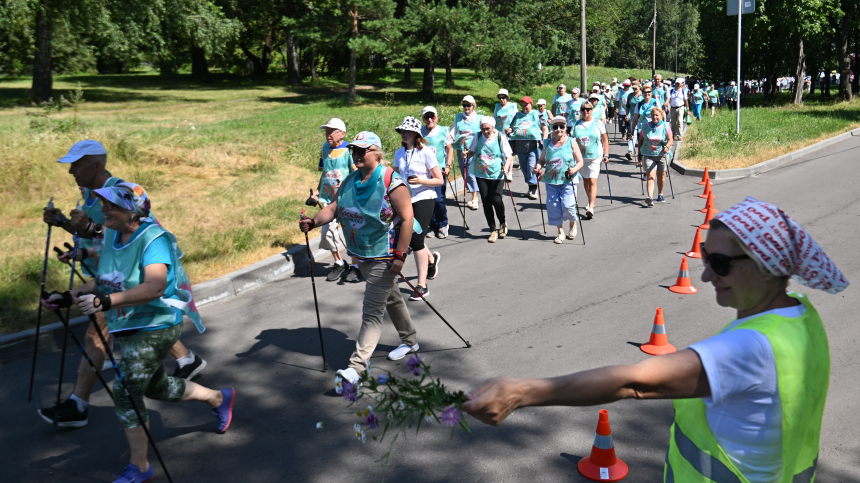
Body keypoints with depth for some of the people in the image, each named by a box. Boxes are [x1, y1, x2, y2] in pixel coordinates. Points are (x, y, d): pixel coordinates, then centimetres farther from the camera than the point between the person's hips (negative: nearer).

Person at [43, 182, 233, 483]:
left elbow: (155, 286, -40)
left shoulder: (154, 239, -24)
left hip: (156, 327, -9)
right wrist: (69, 297, 3)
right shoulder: (113, 235, 3)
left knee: (126, 391, -13)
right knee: (156, 387, 22)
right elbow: (105, 280, 15)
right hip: (129, 328, 9)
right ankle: (218, 398, 45)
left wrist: (106, 301, -51)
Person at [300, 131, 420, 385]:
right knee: (390, 298, 24)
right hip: (361, 255, 8)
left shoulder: (392, 181, -17)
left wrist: (400, 256, -22)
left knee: (372, 311, -10)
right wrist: (313, 222, -16)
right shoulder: (350, 181, 6)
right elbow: (333, 208, 4)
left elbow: (407, 219, -18)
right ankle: (409, 341, 43)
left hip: (384, 257, -8)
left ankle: (357, 365, -10)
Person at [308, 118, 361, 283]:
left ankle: (355, 267, 16)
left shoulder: (349, 150, -7)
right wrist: (317, 192, 16)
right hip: (328, 198, 6)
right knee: (328, 232, 3)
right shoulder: (325, 148, 12)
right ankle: (339, 263, 23)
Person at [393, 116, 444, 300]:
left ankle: (421, 285, -5)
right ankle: (431, 258, 43)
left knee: (416, 239, -13)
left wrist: (421, 180, -22)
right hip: (406, 199, 6)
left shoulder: (426, 152, -9)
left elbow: (439, 180, -7)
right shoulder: (399, 153, 8)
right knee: (410, 240, 9)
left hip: (424, 198, -6)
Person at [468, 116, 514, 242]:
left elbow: (509, 156, -7)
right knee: (486, 202, 0)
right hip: (481, 174, 3)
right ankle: (493, 231, 13)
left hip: (497, 174, -3)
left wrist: (506, 166, -26)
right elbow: (472, 152, 16)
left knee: (496, 199, -16)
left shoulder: (500, 137, -7)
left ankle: (502, 224, 14)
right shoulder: (478, 137, 2)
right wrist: (467, 154, -7)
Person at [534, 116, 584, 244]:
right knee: (554, 206, 1)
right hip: (551, 180, 3)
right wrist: (539, 166, -7)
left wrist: (574, 169, -20)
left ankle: (573, 225, 19)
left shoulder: (571, 143, 0)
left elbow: (580, 162, 0)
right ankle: (560, 232, 17)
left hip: (568, 180, -3)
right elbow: (542, 160, 16)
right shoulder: (547, 143, 8)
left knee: (568, 205, -11)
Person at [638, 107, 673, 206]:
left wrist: (667, 147, -28)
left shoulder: (666, 126, -1)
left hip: (661, 154, 1)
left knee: (661, 175, 15)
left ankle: (660, 195, 36)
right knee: (650, 176, -15)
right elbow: (641, 139, 12)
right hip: (649, 154, -1)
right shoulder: (645, 126, 3)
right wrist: (640, 153, 10)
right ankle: (650, 197, -29)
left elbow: (670, 139, -7)